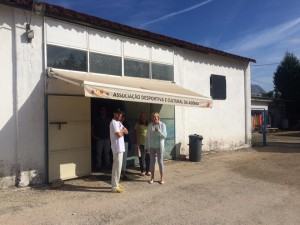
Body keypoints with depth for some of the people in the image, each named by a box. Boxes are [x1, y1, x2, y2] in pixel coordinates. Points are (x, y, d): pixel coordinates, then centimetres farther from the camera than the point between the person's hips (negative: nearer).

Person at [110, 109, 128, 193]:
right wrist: (122, 131, 0)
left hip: (120, 147, 10)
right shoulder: (113, 123, -14)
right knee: (117, 166, -7)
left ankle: (116, 183, 25)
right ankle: (114, 187, -2)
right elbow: (119, 135, -21)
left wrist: (121, 131, -8)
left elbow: (126, 132, 12)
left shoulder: (119, 122, 16)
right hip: (117, 148, -10)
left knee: (118, 166, 15)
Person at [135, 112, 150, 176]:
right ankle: (142, 171, 14)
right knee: (141, 157, 2)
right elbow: (136, 134, 3)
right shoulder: (138, 125, 2)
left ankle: (148, 170, 13)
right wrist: (137, 143, -1)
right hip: (141, 143, -1)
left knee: (148, 157, 1)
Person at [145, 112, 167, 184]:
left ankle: (162, 178, 12)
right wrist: (147, 146, 3)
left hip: (160, 146, -2)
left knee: (160, 161, 2)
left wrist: (158, 131, -24)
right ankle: (152, 178, 18)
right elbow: (147, 136, 5)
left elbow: (165, 136, -8)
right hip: (152, 146, 3)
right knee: (152, 161, 8)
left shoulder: (162, 125, -4)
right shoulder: (150, 125, 3)